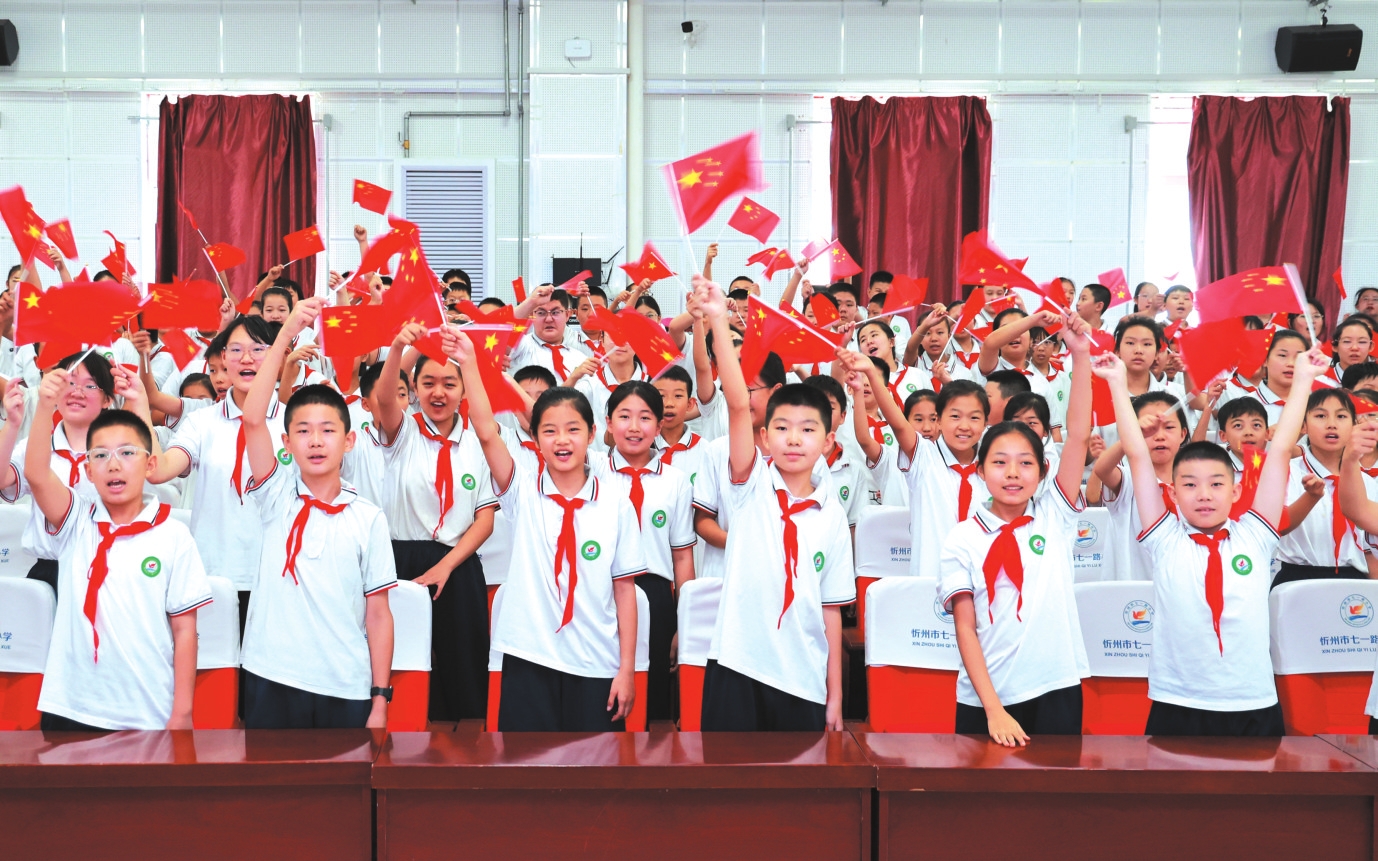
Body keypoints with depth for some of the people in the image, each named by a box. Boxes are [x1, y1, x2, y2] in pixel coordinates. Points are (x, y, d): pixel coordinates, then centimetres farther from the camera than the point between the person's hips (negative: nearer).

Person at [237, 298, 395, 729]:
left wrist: (380, 698, -1)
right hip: (273, 679, 0)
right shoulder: (277, 496, 2)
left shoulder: (368, 517, 2)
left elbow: (378, 613, 3)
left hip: (346, 691, 0)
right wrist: (288, 333, -20)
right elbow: (253, 419, -13)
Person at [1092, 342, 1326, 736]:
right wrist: (1117, 382, 4)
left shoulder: (1254, 537, 7)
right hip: (1177, 707, -1)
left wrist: (1302, 379, 8)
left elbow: (1279, 451, 7)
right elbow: (1137, 455, 3)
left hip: (1254, 707, 1)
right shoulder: (1165, 541, 4)